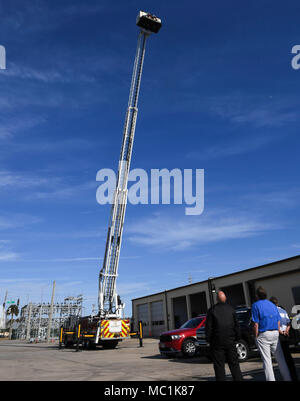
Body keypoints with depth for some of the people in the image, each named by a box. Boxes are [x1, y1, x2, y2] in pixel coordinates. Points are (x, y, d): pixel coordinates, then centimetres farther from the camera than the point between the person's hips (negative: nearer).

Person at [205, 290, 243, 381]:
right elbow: (236, 325, 5)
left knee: (219, 365, 4)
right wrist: (237, 338, 13)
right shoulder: (231, 309, 2)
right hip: (230, 342, 3)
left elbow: (208, 327, -6)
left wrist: (208, 340, 2)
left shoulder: (212, 310, -7)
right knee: (234, 364, 13)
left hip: (217, 342, -3)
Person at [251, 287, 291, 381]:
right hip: (275, 334, 5)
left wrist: (256, 336, -4)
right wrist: (277, 333, 19)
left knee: (266, 360, 0)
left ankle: (271, 379, 0)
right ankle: (287, 378, 17)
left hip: (263, 335, -5)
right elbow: (278, 322, 12)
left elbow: (256, 324, -11)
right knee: (280, 358, 13)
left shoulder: (256, 305, -6)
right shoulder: (272, 305, 11)